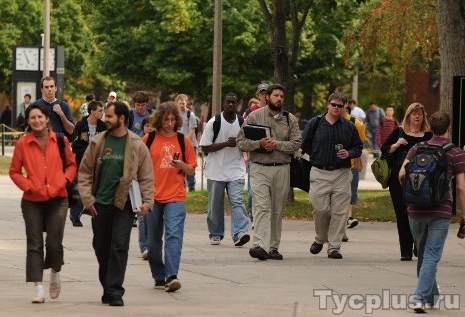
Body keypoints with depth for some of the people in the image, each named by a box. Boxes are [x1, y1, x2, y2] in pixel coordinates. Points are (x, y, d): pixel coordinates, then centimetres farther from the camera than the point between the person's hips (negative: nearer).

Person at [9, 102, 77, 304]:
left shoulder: (60, 141, 2)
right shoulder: (22, 144, -1)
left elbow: (71, 165, 13)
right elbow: (14, 171, 5)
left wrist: (63, 181, -5)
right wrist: (29, 186, -10)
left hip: (57, 199, 0)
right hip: (32, 201, 0)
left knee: (54, 242, -3)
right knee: (35, 244, -1)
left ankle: (55, 275, 28)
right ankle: (39, 289, 0)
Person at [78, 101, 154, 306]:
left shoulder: (137, 146, -2)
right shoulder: (97, 143, 4)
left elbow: (146, 177, 1)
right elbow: (85, 172, 6)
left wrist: (147, 202, -7)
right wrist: (87, 198, -2)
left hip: (124, 204, -3)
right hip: (100, 204, 3)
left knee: (119, 247, -9)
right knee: (101, 248, 10)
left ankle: (114, 291, -8)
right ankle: (107, 288, 24)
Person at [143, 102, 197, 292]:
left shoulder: (183, 141, 6)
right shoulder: (148, 140, 4)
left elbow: (191, 170, 10)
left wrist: (181, 166, -12)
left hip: (175, 197, -1)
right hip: (153, 197, 1)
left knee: (174, 235, -15)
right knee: (154, 240, 8)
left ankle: (171, 276, -23)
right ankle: (159, 278, 19)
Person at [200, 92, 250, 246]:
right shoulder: (213, 123, -2)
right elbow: (205, 147, -6)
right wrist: (226, 143, -16)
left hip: (236, 171, 1)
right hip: (216, 170, -1)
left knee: (237, 201, -14)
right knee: (215, 205, 7)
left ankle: (240, 233, -25)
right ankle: (215, 234, 22)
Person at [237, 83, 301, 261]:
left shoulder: (290, 119, 8)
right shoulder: (254, 116, 2)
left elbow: (296, 143, -2)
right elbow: (241, 142, -1)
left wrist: (276, 144, -16)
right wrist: (259, 143, -17)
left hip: (282, 169, 3)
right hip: (260, 168, -3)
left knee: (277, 211, 8)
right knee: (261, 207, -16)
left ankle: (273, 247, 17)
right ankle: (260, 246, -27)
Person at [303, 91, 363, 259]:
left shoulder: (349, 127, 8)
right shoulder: (315, 124, 4)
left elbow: (358, 148, 12)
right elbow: (305, 145, 12)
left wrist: (348, 154, -7)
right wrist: (318, 157, 4)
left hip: (342, 173, 1)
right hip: (319, 174, -1)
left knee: (339, 212, -3)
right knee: (321, 209, -5)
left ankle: (334, 247, 3)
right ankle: (320, 239, 21)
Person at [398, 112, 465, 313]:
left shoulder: (417, 149, 7)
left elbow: (402, 174, -3)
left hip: (416, 210, 3)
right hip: (441, 211, -3)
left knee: (423, 254, 18)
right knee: (431, 256, -4)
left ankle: (431, 296, 30)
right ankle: (420, 297, -18)